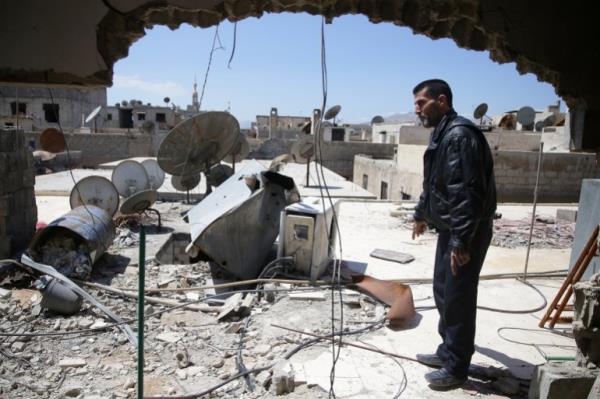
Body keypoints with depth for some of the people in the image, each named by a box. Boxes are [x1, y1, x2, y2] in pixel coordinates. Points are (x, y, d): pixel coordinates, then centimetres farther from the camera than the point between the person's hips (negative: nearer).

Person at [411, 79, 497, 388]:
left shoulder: (460, 134, -20)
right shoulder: (442, 134, 13)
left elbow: (467, 192, -26)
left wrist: (461, 241, -26)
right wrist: (421, 214, 33)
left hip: (467, 233, -10)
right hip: (449, 228, 10)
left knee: (458, 299, 0)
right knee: (442, 292, 18)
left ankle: (456, 368, 14)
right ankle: (447, 352, 33)